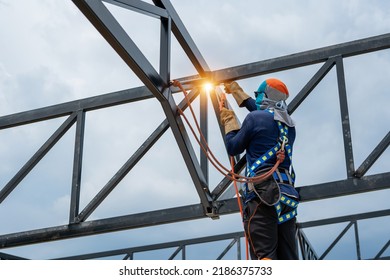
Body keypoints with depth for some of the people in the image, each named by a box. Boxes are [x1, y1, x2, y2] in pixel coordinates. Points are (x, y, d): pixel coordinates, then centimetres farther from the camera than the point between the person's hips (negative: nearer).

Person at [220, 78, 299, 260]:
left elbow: (233, 148, 9)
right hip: (287, 194, 6)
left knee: (264, 255, -16)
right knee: (288, 260, 3)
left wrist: (229, 121, 26)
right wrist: (237, 92, 52)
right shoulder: (288, 124, 21)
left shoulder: (255, 118, 0)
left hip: (262, 192, -6)